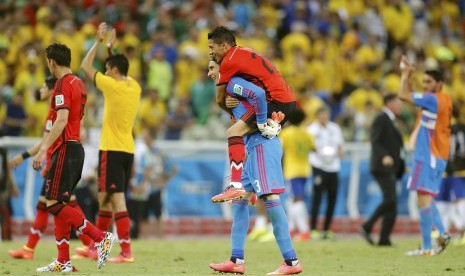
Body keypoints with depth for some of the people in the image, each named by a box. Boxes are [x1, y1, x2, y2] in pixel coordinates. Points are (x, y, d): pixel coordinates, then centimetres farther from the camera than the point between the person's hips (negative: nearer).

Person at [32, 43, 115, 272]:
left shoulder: (63, 84, -12)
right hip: (76, 147, 10)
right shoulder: (78, 83, 16)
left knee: (54, 204, -11)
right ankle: (63, 262, 7)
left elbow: (62, 120, -23)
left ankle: (101, 237, -15)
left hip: (65, 149, -10)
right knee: (58, 204, 9)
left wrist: (43, 150, -26)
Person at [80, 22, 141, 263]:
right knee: (105, 198, 17)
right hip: (128, 150, 8)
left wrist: (99, 42, 3)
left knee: (117, 199, -11)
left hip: (112, 150, -8)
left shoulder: (113, 86, -13)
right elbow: (118, 66, 29)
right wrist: (110, 49, 29)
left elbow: (85, 66, -5)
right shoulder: (134, 87, 7)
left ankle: (126, 251, -17)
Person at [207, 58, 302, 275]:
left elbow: (258, 93, -23)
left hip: (262, 144, -11)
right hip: (255, 147, 11)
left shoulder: (232, 83, -5)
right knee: (240, 198, 12)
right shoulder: (228, 89, 24)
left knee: (270, 197, -15)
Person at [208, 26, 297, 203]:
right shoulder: (244, 53, 22)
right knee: (266, 136, 30)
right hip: (289, 100, 10)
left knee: (234, 132, -16)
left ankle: (236, 186, -27)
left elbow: (219, 99, 3)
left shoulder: (229, 61, -5)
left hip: (276, 100, -10)